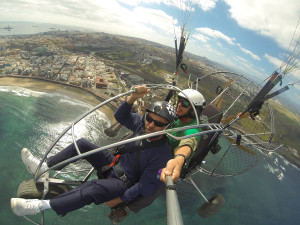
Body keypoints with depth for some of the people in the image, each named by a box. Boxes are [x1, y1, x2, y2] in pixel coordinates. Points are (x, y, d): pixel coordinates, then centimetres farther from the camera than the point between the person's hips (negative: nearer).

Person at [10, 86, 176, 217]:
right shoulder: (142, 124, -12)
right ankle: (43, 167, 8)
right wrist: (133, 98, -22)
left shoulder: (162, 153, -28)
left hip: (124, 183, -7)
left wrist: (120, 199, -18)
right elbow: (120, 116, -5)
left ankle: (41, 206, -23)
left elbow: (145, 186, -22)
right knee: (82, 144, 0)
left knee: (93, 188, -36)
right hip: (114, 163, 7)